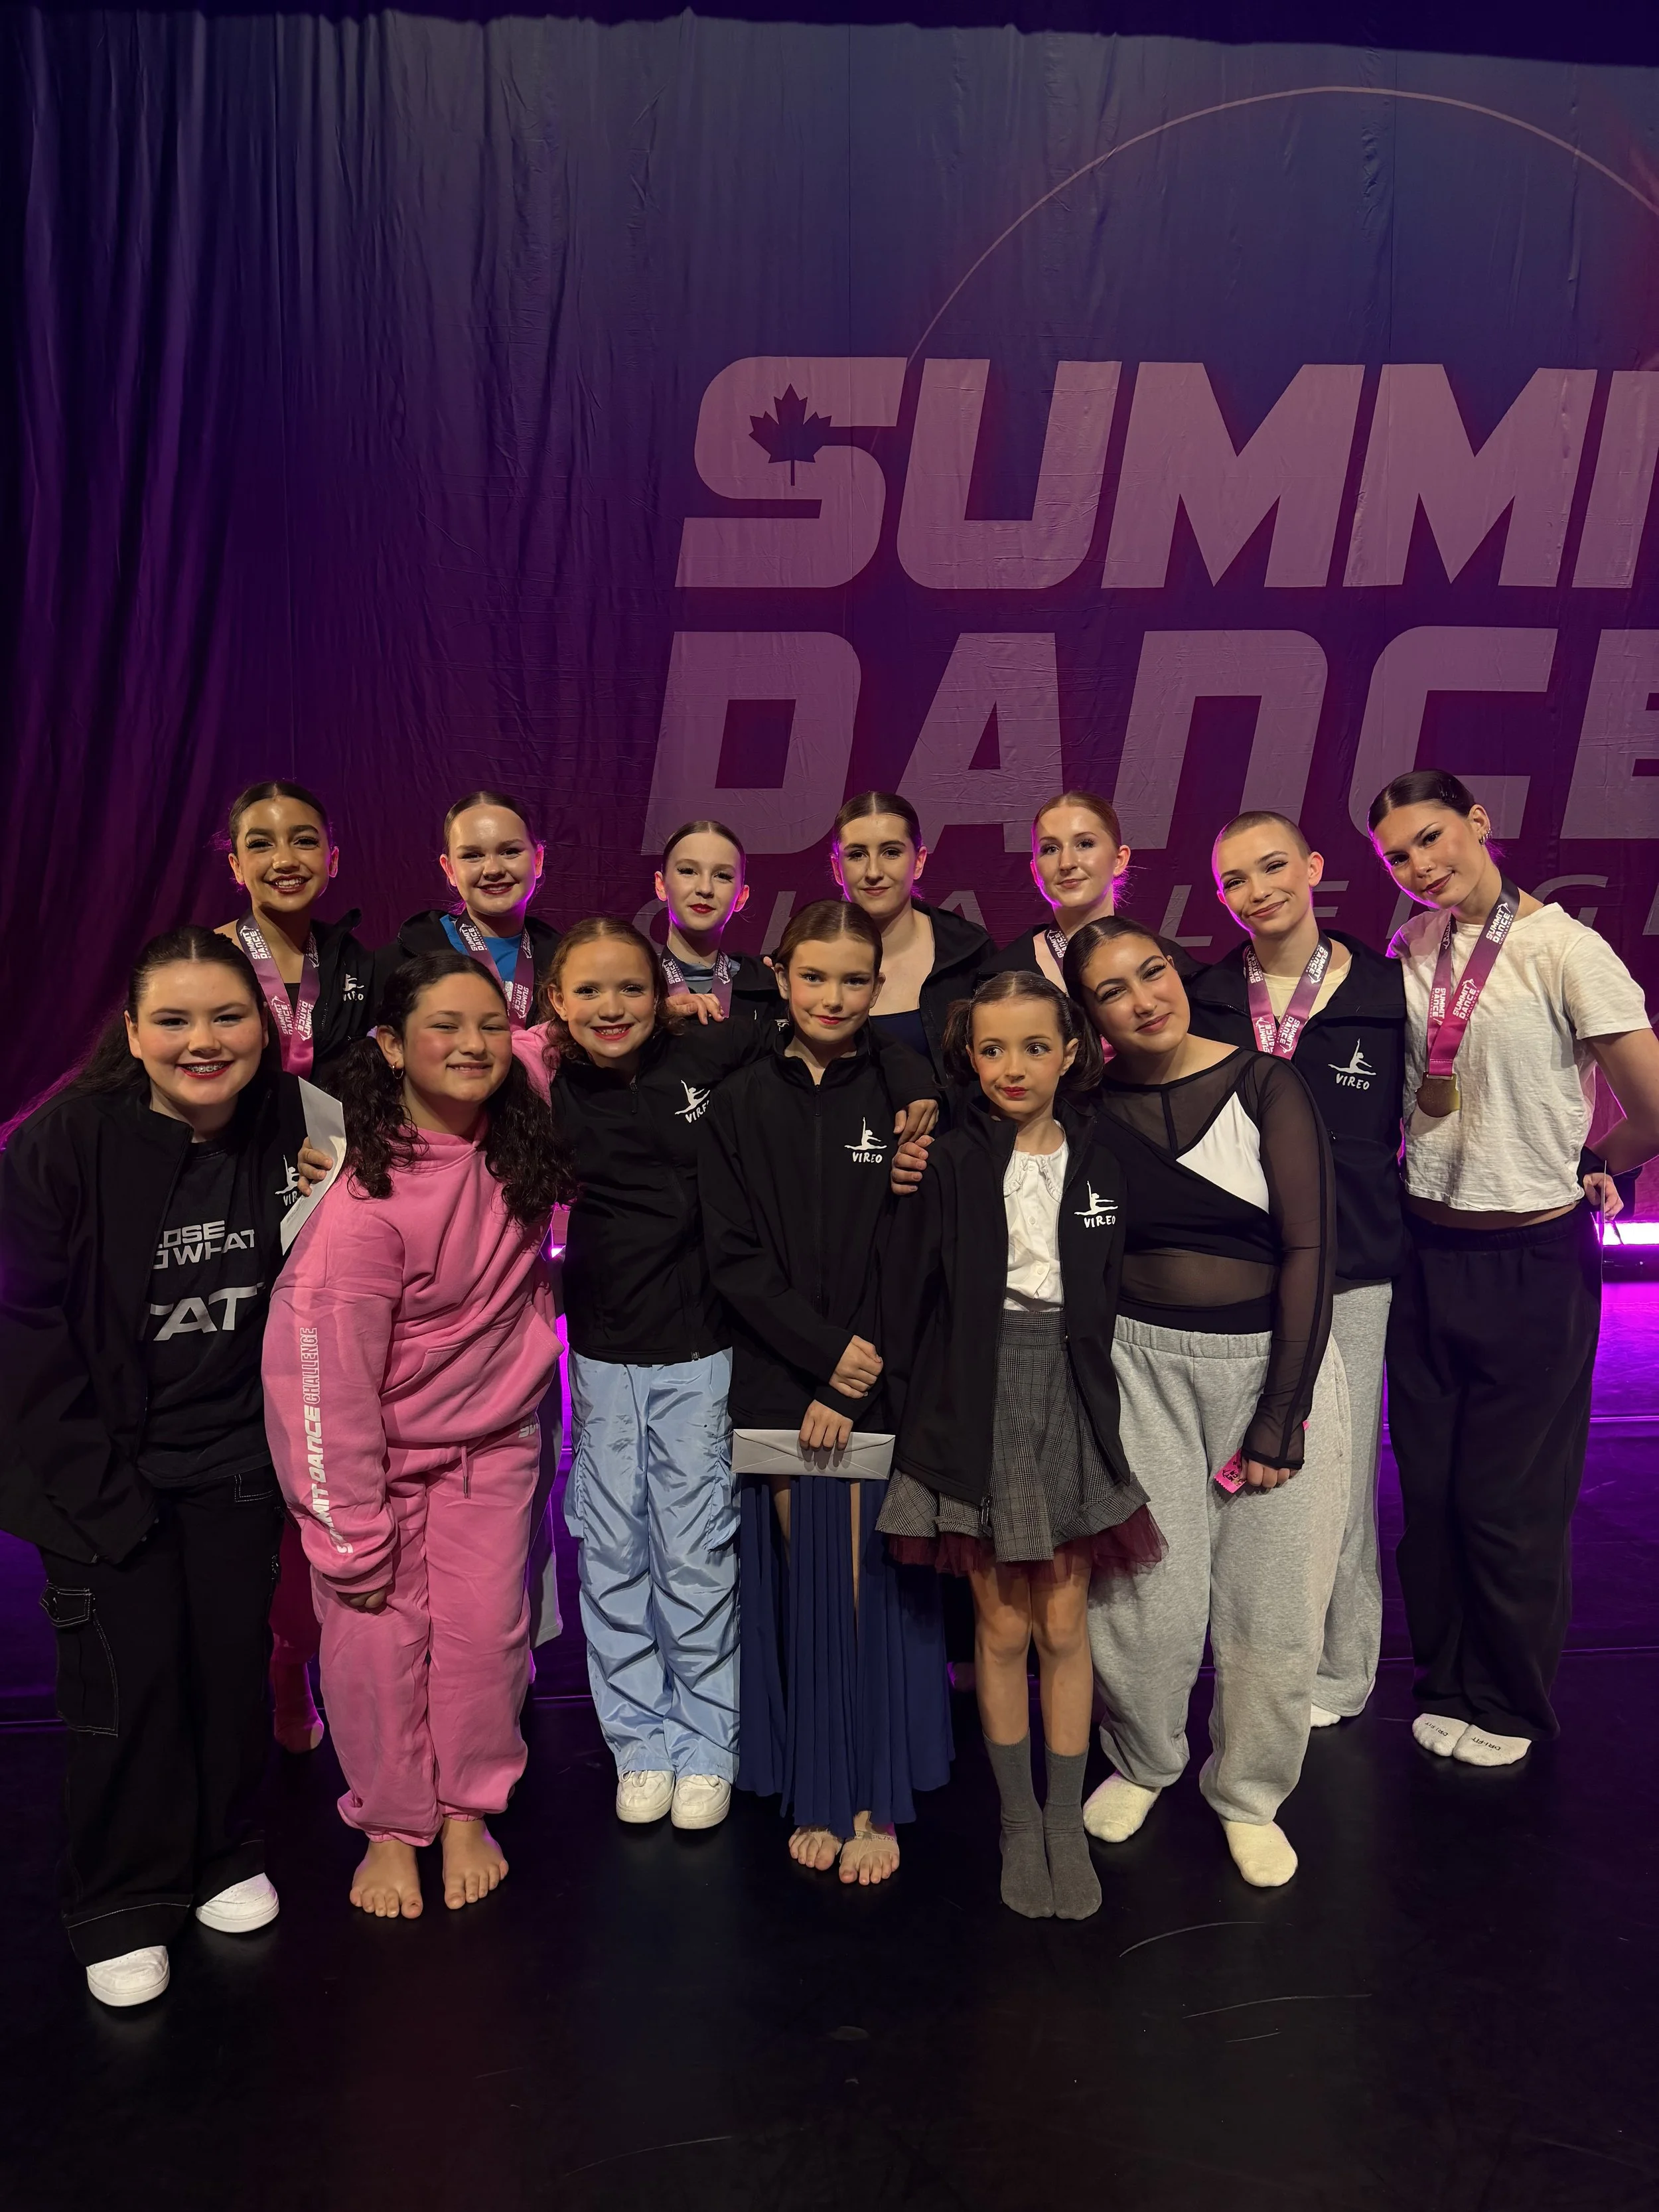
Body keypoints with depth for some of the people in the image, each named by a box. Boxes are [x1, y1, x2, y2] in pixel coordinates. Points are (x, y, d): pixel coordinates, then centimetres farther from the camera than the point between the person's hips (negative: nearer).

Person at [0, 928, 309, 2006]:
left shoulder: (285, 1128, -5)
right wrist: (93, 1480, -13)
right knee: (129, 1681, 2)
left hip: (237, 1461, 3)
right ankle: (124, 1907, 26)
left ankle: (227, 1857, 36)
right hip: (106, 1465, -3)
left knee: (235, 1661, 10)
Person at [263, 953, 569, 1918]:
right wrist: (352, 1533, -17)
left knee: (485, 1628, 5)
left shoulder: (518, 1138, -9)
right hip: (379, 1451, -4)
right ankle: (391, 1827, 26)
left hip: (493, 1440, 4)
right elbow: (329, 1371, -21)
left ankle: (468, 1811, 28)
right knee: (380, 1636, 3)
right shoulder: (367, 1198, -25)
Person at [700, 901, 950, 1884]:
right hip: (780, 1391, 2)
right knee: (802, 1598, 7)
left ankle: (875, 1802, 18)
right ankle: (815, 1796, 23)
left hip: (883, 1387, -1)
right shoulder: (742, 1105, 6)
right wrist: (825, 1351, -11)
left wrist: (852, 1388, -10)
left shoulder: (909, 1091, 1)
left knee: (879, 1597, 1)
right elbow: (735, 1256, 1)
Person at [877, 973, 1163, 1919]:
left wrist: (1108, 1408, 3)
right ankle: (1018, 1822, 26)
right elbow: (909, 1297, -5)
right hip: (980, 1409, -1)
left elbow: (1118, 1296, 7)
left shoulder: (1099, 1165, 1)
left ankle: (1067, 1824, 25)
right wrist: (924, 1408, -6)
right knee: (1002, 1628, 9)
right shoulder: (953, 1166, -5)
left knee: (1064, 1626, 8)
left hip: (1071, 1405, 1)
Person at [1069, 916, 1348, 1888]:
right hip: (1143, 1364, 1)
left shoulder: (1266, 1084, -7)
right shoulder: (1090, 1107, 0)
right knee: (1146, 1596, -1)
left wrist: (1281, 1415, -12)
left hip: (1275, 1359, -1)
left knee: (1273, 1602, 4)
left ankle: (1250, 1793, 30)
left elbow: (1310, 1245, -10)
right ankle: (1143, 1761, 29)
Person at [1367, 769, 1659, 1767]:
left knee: (1511, 1501, 8)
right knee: (1429, 1488, 15)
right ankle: (1446, 1687, 35)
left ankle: (1511, 1708, 30)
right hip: (1426, 1250, 5)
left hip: (1533, 1261, -5)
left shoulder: (1564, 949, -15)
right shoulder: (1412, 948, 4)